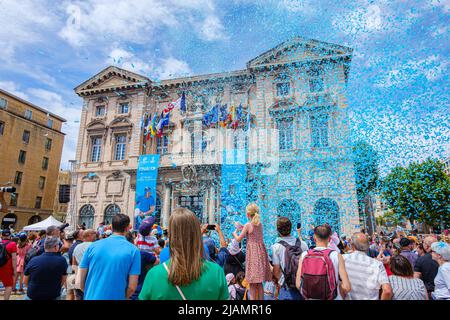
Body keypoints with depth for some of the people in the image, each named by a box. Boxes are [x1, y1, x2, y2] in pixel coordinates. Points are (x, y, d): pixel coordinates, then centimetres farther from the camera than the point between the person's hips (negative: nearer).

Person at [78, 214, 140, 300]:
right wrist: (123, 297, 8)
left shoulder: (93, 246, -4)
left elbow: (81, 281, 0)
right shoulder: (133, 250, -11)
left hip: (91, 297, 2)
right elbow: (132, 287, -11)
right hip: (116, 297, -2)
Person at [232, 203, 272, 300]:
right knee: (260, 282, 14)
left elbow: (238, 239, -3)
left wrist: (234, 233, 17)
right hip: (261, 252, 6)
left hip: (253, 253, -6)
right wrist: (243, 227, 27)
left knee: (252, 283, 1)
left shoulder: (248, 225, -10)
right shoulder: (260, 224, 7)